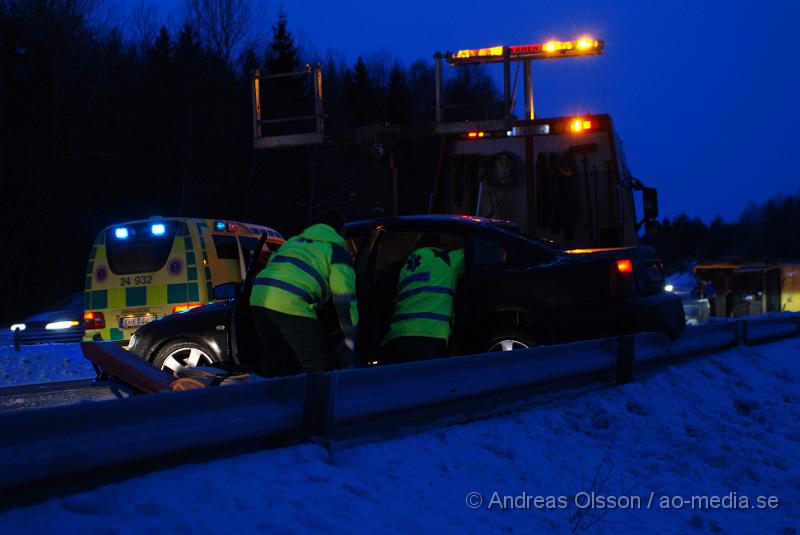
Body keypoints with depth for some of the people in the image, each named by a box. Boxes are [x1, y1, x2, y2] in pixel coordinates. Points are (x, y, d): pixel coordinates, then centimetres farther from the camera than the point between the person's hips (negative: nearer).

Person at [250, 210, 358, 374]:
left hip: (258, 296, 7)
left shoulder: (293, 241, 32)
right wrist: (351, 346, 9)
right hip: (291, 304, -7)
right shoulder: (337, 252, 13)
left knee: (272, 361, 25)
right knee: (316, 368, -1)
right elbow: (345, 301, 5)